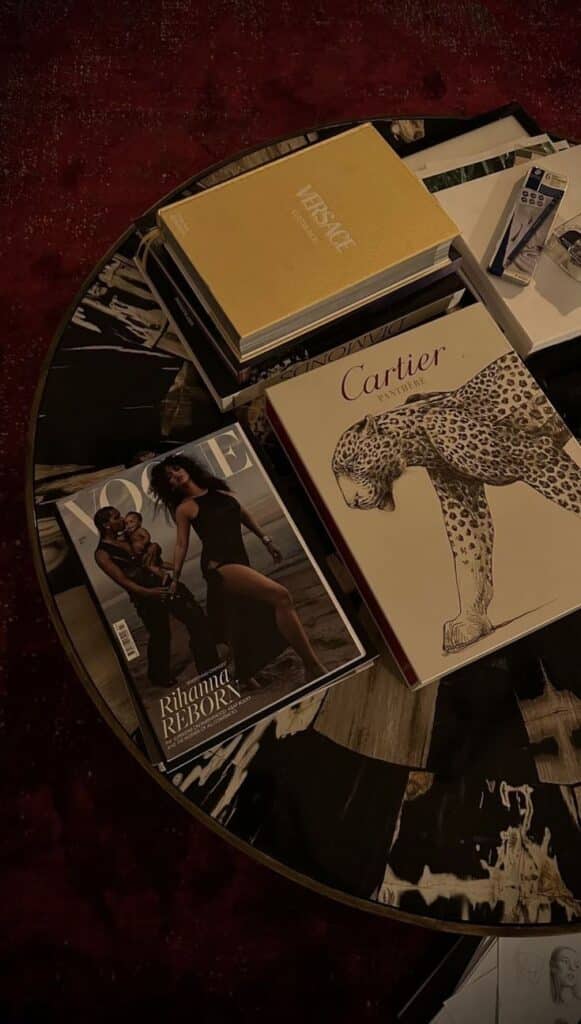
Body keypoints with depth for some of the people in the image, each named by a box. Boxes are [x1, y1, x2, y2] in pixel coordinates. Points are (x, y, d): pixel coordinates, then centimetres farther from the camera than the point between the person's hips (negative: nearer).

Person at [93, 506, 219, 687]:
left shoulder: (127, 538, 10)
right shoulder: (102, 553, -7)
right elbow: (123, 580, -16)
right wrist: (149, 593, -27)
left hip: (163, 583, 6)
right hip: (145, 596, -6)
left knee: (196, 618, 0)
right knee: (160, 636, 8)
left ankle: (210, 667, 12)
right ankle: (159, 676, 34)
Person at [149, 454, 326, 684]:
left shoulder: (219, 490, 17)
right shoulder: (184, 508, 1)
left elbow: (243, 515, 25)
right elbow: (181, 545, 2)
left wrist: (265, 540, 25)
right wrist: (175, 579, -1)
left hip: (240, 560, 7)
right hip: (218, 565, -7)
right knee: (280, 596, -24)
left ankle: (244, 680, 34)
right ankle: (313, 667, -25)